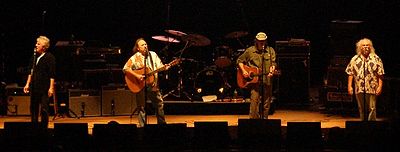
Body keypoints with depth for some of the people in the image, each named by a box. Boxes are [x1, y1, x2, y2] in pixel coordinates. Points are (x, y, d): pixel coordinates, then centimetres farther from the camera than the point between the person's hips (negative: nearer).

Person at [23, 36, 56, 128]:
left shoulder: (49, 57, -8)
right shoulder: (35, 56, 10)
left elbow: (52, 75, -10)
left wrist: (51, 88, -15)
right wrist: (27, 84, 13)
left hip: (45, 89, -6)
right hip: (34, 87, 6)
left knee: (44, 110, -5)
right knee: (33, 108, 10)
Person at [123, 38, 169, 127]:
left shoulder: (153, 55, 7)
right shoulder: (135, 58, -7)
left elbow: (159, 66, 7)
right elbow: (126, 68, -13)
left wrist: (164, 67, -16)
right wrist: (137, 76, -21)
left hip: (152, 84, 4)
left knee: (159, 103, 10)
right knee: (141, 107, 0)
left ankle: (162, 124, 23)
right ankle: (142, 126, 8)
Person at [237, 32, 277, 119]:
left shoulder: (270, 50, 9)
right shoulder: (250, 51, 5)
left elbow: (273, 63, 5)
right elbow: (240, 60, 12)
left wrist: (272, 70, -16)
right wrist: (243, 71, -3)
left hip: (267, 81, 2)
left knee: (266, 103, 7)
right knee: (254, 101, -12)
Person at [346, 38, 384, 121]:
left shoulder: (376, 59, 4)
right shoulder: (355, 59, 8)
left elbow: (380, 74, 1)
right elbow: (350, 73, 7)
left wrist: (380, 86, -6)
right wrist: (349, 86, 1)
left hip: (371, 89, -2)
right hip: (359, 89, 2)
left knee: (371, 109, -6)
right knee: (362, 110, 9)